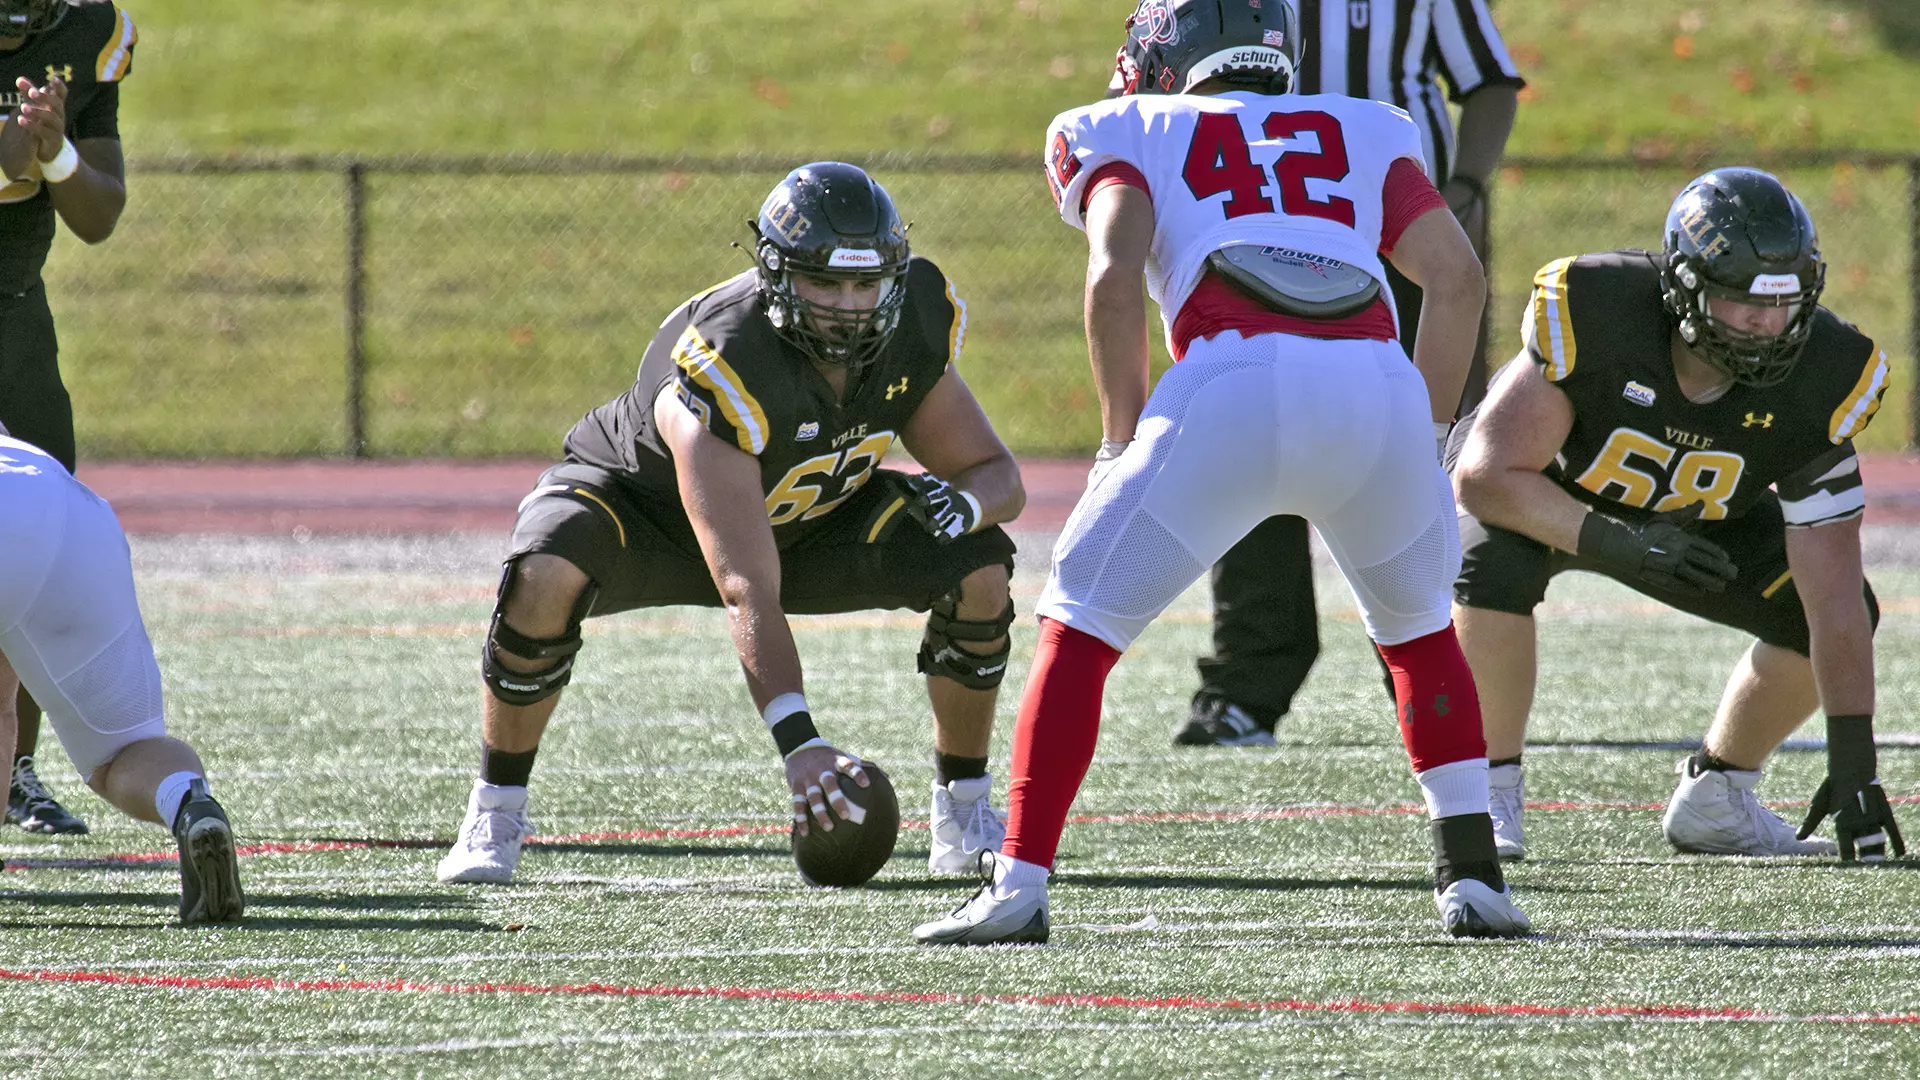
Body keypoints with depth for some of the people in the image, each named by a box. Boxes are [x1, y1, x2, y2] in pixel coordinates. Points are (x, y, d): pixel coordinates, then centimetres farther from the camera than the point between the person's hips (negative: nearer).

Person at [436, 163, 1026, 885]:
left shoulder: (916, 327, -22)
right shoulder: (726, 371, -41)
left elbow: (998, 477, -10)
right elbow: (747, 594, -46)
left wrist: (962, 501, -36)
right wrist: (798, 743, -56)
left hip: (807, 523, 5)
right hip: (649, 510, -5)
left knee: (979, 569, -17)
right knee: (546, 580, -37)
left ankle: (963, 814, 2)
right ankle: (496, 812, -16)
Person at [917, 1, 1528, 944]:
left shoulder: (1136, 134, 25)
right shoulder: (1361, 135, 32)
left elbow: (1114, 279, 6)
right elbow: (1458, 276, 18)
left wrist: (1123, 437, 14)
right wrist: (1425, 431, 24)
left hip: (1236, 385, -3)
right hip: (1378, 383, 3)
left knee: (1079, 630, 10)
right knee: (1418, 628, 28)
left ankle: (1018, 887, 2)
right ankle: (1473, 878, 19)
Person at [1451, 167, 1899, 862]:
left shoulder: (1814, 383, -30)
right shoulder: (1595, 315, -39)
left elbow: (1833, 594, -28)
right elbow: (1488, 476, -34)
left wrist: (1853, 766, -32)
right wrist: (1619, 546, -46)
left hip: (1690, 518, 3)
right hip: (1546, 489, -3)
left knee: (1845, 610, -13)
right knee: (1494, 563, -36)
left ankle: (1713, 800, 7)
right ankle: (1489, 793, -17)